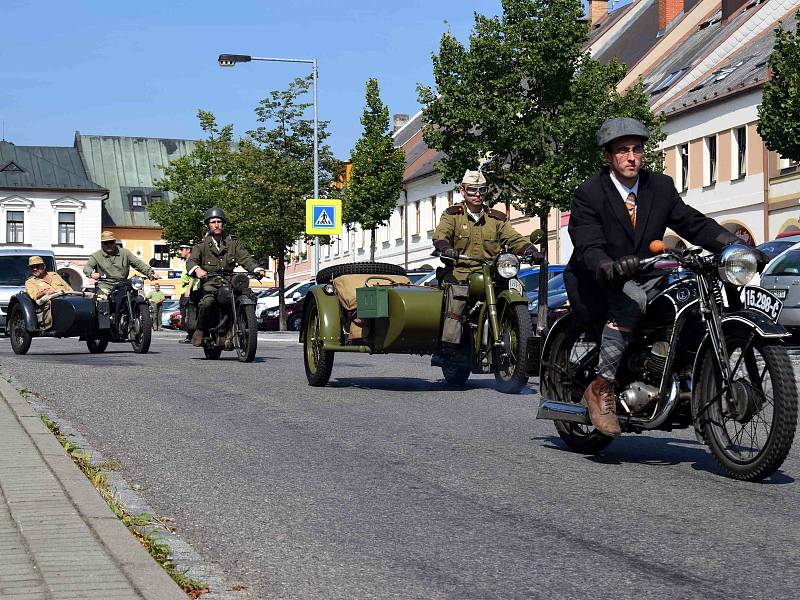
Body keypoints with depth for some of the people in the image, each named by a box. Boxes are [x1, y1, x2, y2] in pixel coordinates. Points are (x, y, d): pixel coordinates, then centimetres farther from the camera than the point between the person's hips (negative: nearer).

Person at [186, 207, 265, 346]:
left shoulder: (233, 242, 18)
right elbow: (191, 260, -6)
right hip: (210, 283, -3)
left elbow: (245, 257, 6)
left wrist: (256, 269, -15)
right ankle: (200, 330, -10)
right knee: (206, 302, -33)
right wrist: (197, 269, -31)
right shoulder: (202, 245, 9)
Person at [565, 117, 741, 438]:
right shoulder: (589, 193, -10)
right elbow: (589, 248, -21)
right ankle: (601, 388, -34)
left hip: (642, 279, 5)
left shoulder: (661, 187, 7)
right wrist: (611, 270, -44)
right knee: (631, 299, -36)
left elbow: (693, 223, 1)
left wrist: (733, 243, -17)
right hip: (594, 285, -5)